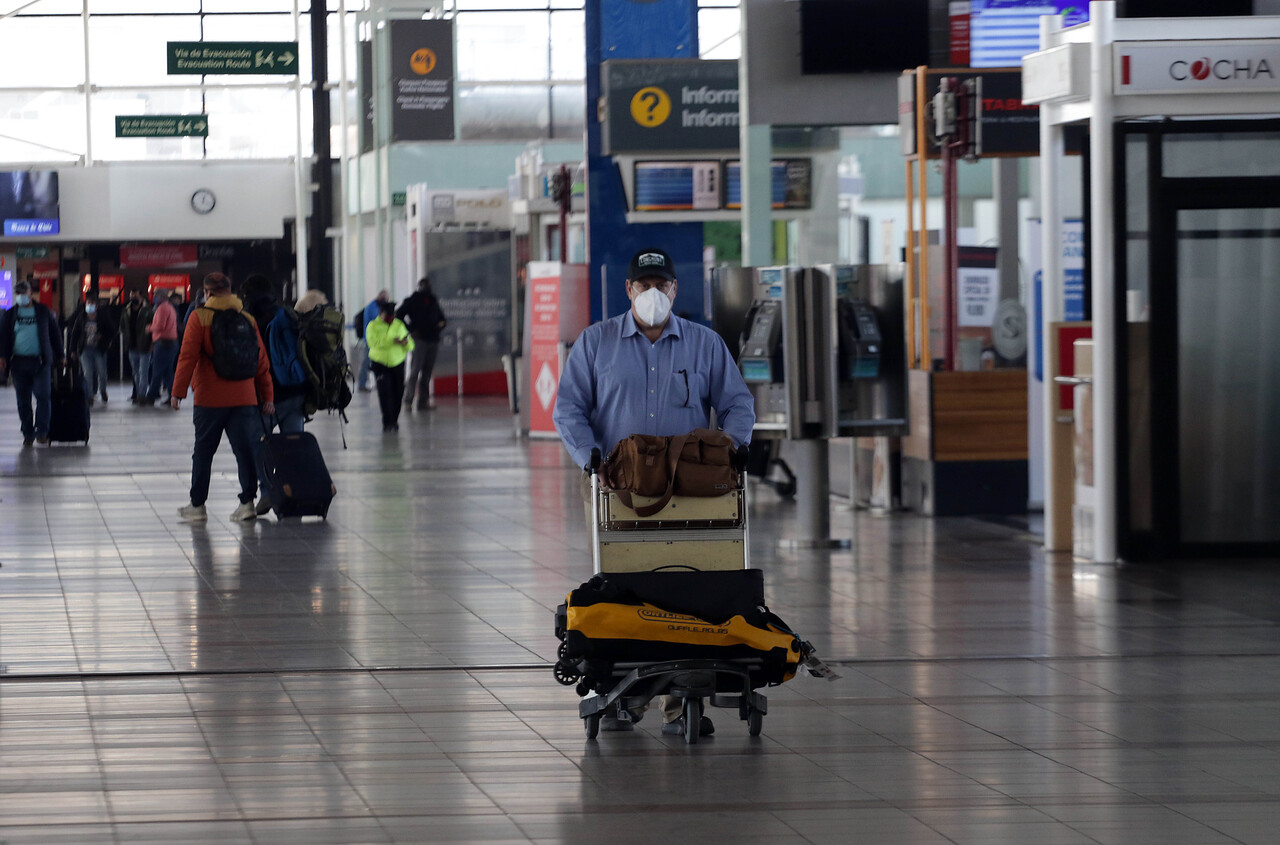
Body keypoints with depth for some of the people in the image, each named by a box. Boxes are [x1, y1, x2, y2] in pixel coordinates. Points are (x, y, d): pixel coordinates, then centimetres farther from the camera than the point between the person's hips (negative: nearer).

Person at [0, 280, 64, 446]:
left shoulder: (44, 313, 7)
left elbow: (55, 334, 12)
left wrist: (60, 356, 12)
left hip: (41, 362, -2)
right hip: (19, 362, 2)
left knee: (43, 396, -11)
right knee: (23, 401, 3)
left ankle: (42, 432, -5)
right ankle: (28, 433, 11)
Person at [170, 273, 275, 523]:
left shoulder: (199, 317, -4)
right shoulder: (247, 319, 7)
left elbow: (188, 357, -9)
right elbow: (261, 360, 8)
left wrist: (178, 392, -6)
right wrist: (267, 396, 12)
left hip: (209, 399, -3)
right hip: (244, 399, 3)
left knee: (203, 452, 6)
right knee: (245, 450, 4)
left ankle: (197, 505, 12)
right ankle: (247, 501, -2)